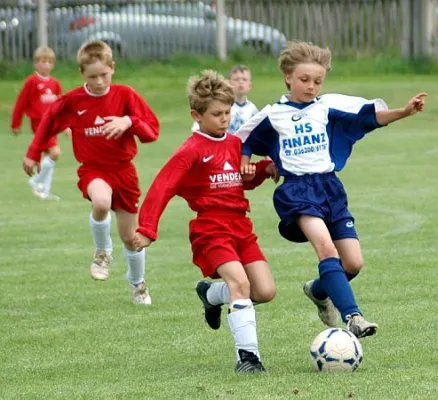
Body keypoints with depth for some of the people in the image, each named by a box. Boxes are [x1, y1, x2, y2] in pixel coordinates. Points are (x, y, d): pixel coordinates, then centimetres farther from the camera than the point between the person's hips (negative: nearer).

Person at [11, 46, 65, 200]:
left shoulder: (55, 83, 6)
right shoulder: (32, 81, -10)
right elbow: (21, 103, -5)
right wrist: (15, 124, -1)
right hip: (39, 123, -7)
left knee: (49, 156, 10)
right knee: (55, 152, -18)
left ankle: (44, 190, 19)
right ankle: (36, 181, 0)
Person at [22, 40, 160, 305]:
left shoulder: (125, 95, -8)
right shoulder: (72, 101, -6)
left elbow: (153, 130, -10)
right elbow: (49, 121, 13)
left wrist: (129, 122, -29)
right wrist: (33, 154, 11)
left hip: (123, 169, 1)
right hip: (93, 170, -1)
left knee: (131, 236, 8)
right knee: (101, 202, -37)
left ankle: (138, 284, 35)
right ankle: (103, 253, -10)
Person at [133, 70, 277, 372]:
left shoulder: (235, 144, 12)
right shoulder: (192, 151, -8)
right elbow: (162, 188, -14)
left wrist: (265, 169, 7)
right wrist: (147, 229, -21)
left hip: (241, 228, 7)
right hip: (211, 230, -7)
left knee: (266, 291, -2)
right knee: (239, 281, -26)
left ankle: (213, 294, 27)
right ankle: (247, 354, -23)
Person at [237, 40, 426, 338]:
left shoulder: (328, 107, 9)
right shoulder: (272, 116, 7)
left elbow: (369, 116, -2)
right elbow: (242, 143, 20)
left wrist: (404, 112, -16)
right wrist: (245, 169, 3)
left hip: (330, 187, 4)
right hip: (297, 188, -4)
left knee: (354, 263, -2)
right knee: (326, 247, -28)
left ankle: (319, 291, 32)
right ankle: (352, 316, -36)